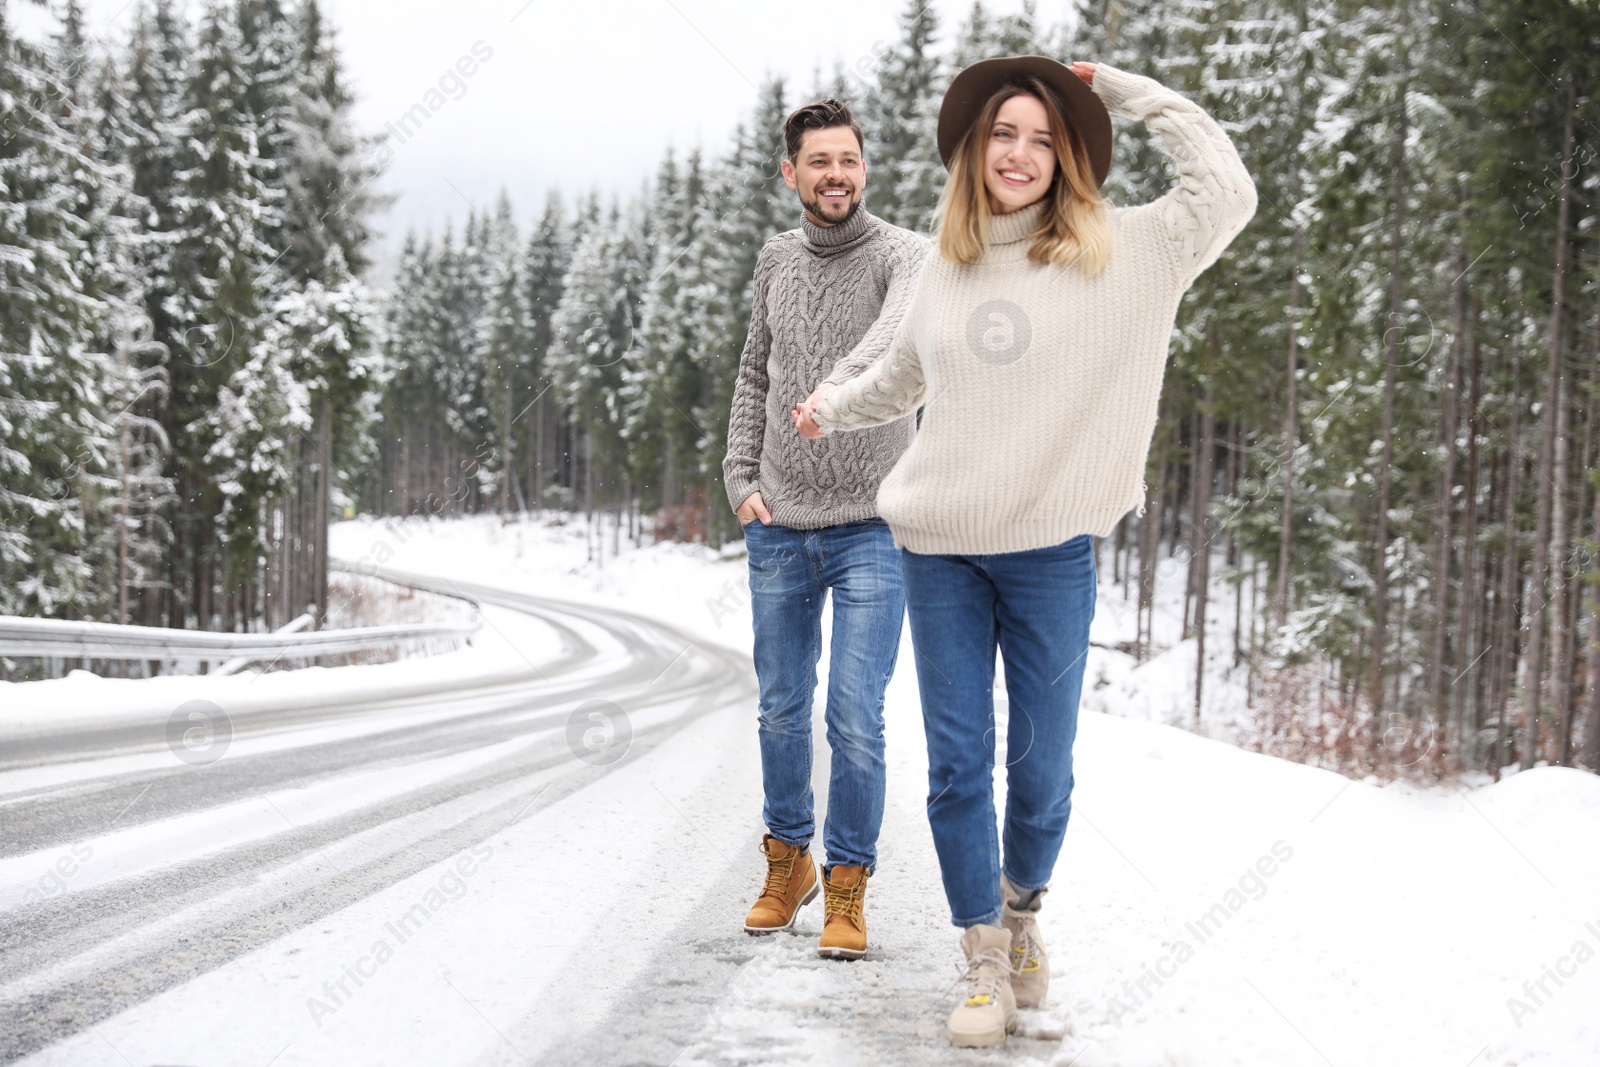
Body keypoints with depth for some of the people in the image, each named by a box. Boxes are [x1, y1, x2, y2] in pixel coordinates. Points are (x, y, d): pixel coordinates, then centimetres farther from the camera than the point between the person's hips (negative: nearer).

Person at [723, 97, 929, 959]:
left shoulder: (903, 255, -11)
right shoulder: (777, 260, 7)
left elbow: (905, 328, -34)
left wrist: (843, 384, -54)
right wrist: (741, 477, 5)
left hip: (871, 530, -4)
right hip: (779, 528, 5)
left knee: (856, 719, -7)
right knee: (782, 708, 14)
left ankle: (848, 886, 10)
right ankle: (787, 863, 31)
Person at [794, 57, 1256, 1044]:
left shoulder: (1116, 253, 0)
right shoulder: (946, 270, 11)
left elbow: (1226, 191, -11)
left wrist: (1116, 87, -5)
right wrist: (832, 408, 44)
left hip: (1051, 552, -3)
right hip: (940, 552, 3)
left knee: (1042, 765, 4)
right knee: (957, 764, 1)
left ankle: (1023, 909, 32)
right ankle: (987, 962, 11)